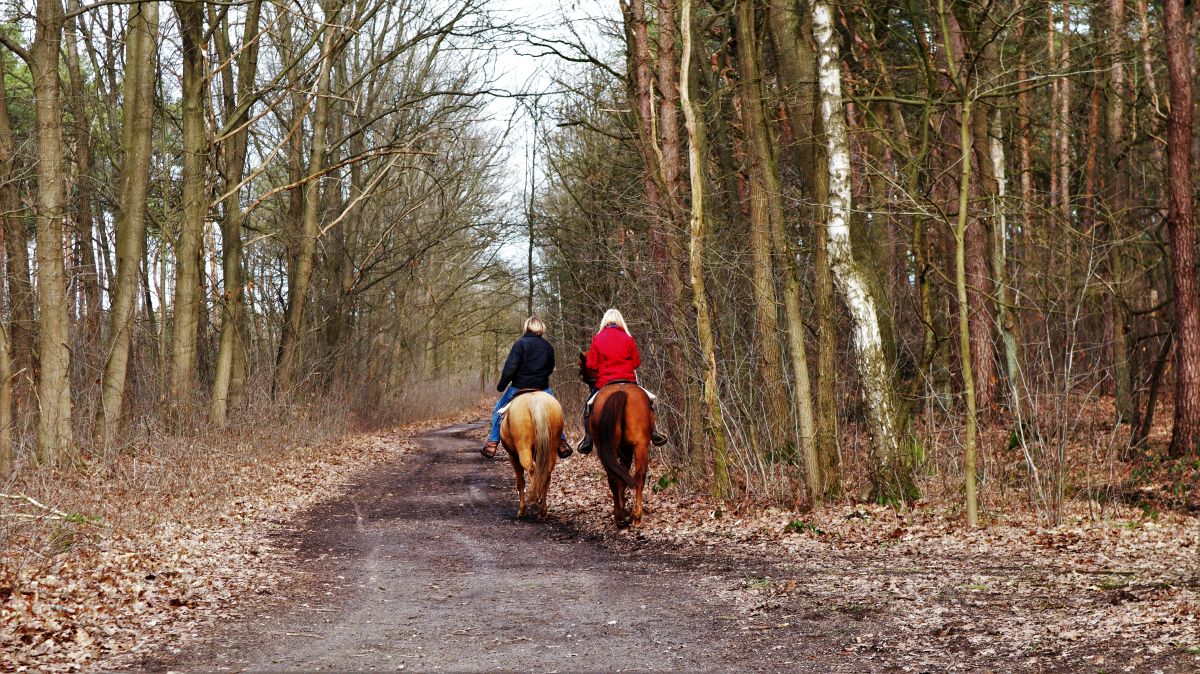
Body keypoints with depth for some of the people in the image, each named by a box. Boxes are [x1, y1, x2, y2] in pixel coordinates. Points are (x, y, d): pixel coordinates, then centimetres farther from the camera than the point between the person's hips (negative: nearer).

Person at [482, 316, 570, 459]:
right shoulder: (548, 347, 3)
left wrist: (501, 385, -6)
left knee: (498, 412, 15)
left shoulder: (520, 344, -11)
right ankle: (562, 443, 21)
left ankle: (492, 444, 12)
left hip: (519, 387, -3)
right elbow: (550, 369, 13)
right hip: (542, 388, 3)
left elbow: (510, 368, -16)